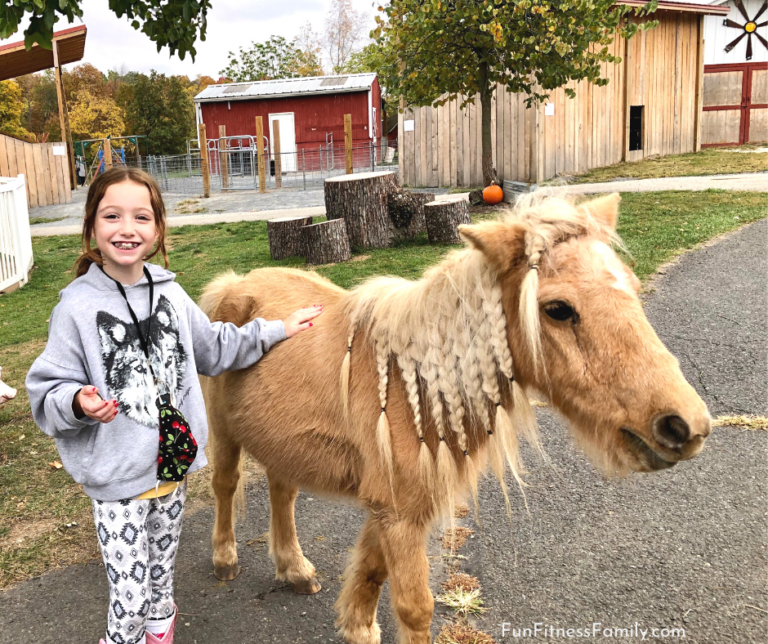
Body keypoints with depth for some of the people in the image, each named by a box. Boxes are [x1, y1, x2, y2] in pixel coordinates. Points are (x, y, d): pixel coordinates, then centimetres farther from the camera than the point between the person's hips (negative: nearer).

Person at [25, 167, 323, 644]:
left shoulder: (171, 294, -1)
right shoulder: (77, 306, -15)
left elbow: (215, 347, 15)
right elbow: (47, 390, -12)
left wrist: (278, 330, 15)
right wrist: (78, 403, -33)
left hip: (173, 464, 5)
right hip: (117, 478, -5)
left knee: (161, 574, 24)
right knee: (130, 598, 0)